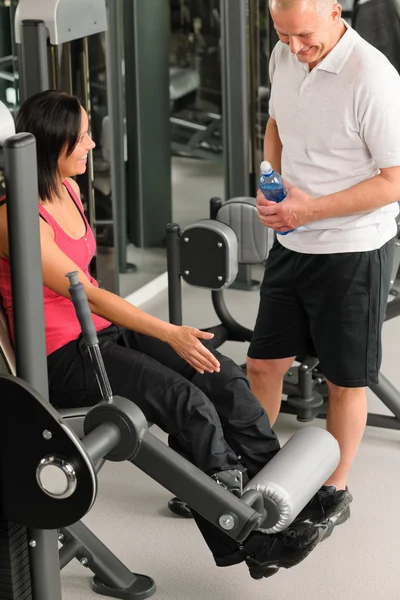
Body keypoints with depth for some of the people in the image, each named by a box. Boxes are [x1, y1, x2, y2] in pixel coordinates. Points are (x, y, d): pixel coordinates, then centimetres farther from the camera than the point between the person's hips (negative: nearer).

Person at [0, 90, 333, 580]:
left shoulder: (67, 189, 8)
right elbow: (87, 294, -23)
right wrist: (171, 334, -26)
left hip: (104, 332, 9)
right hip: (62, 359, -8)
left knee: (225, 378, -10)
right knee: (189, 403, -24)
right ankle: (255, 540, -12)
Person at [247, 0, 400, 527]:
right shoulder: (285, 57, 0)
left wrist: (310, 209, -22)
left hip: (353, 251, -6)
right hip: (293, 243, 7)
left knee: (345, 381, 9)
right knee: (263, 364, 13)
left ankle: (334, 489, 27)